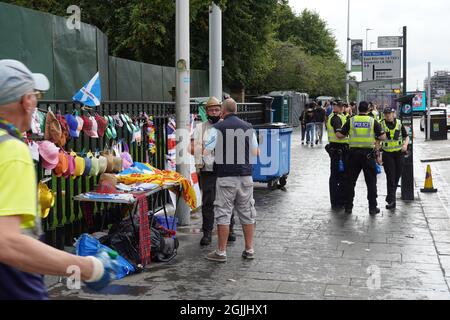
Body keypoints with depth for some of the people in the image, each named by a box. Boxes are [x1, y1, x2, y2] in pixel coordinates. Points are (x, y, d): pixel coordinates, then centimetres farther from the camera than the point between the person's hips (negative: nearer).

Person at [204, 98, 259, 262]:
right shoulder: (248, 127, 7)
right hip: (246, 176, 4)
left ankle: (221, 252, 6)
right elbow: (256, 152, 13)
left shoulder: (218, 128, -6)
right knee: (247, 213, 11)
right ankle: (249, 250, 17)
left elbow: (205, 151, -8)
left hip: (226, 176, -4)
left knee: (223, 214, 2)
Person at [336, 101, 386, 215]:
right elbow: (383, 137, -4)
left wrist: (347, 135, 18)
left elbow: (339, 135, -2)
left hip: (354, 153, 1)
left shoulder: (351, 120, 1)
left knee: (351, 180, 11)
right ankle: (372, 207, 8)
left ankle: (348, 206, 14)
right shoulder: (373, 121, -1)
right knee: (371, 181, 7)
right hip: (368, 153, -1)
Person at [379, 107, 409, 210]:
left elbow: (406, 136, 10)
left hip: (399, 153, 3)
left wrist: (405, 144, -11)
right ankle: (391, 201, -7)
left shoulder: (399, 123, 4)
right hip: (387, 154, -3)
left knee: (397, 176, 10)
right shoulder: (381, 125, -3)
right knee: (390, 177, -8)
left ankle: (390, 197, 28)